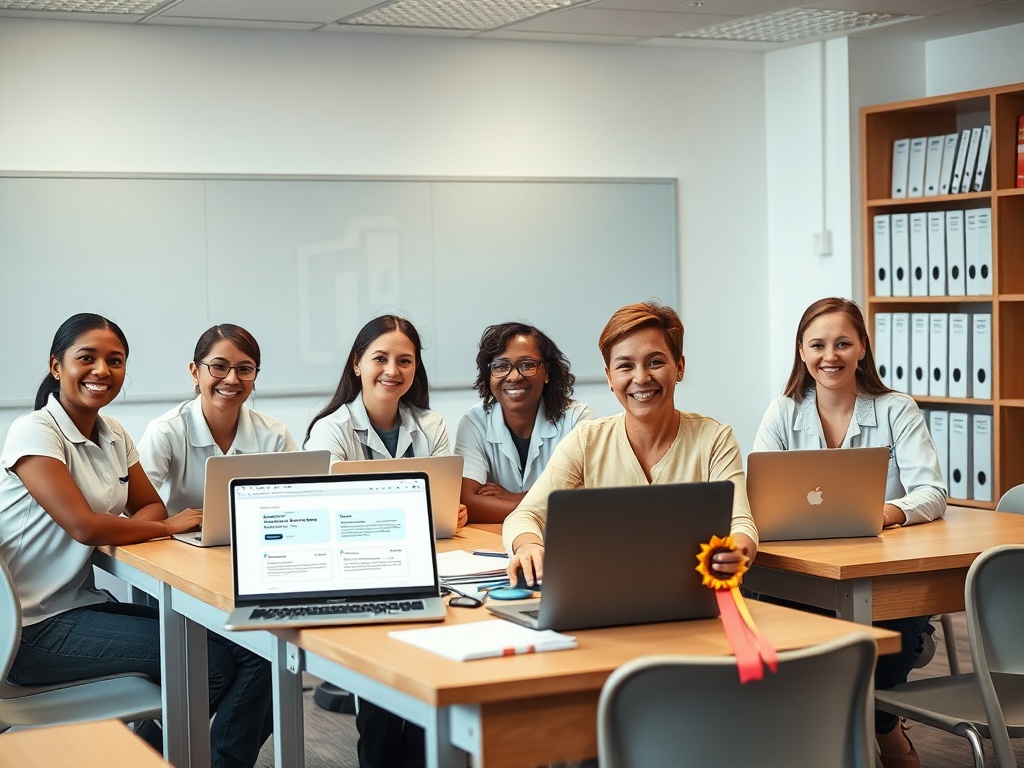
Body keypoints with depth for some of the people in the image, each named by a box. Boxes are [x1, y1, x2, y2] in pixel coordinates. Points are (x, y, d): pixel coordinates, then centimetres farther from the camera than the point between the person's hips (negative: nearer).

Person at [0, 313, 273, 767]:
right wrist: (168, 527, -9)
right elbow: (84, 526, -24)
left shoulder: (114, 437, 9)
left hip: (85, 604, 7)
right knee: (208, 659, -17)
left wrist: (128, 527, -10)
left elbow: (151, 506, 14)